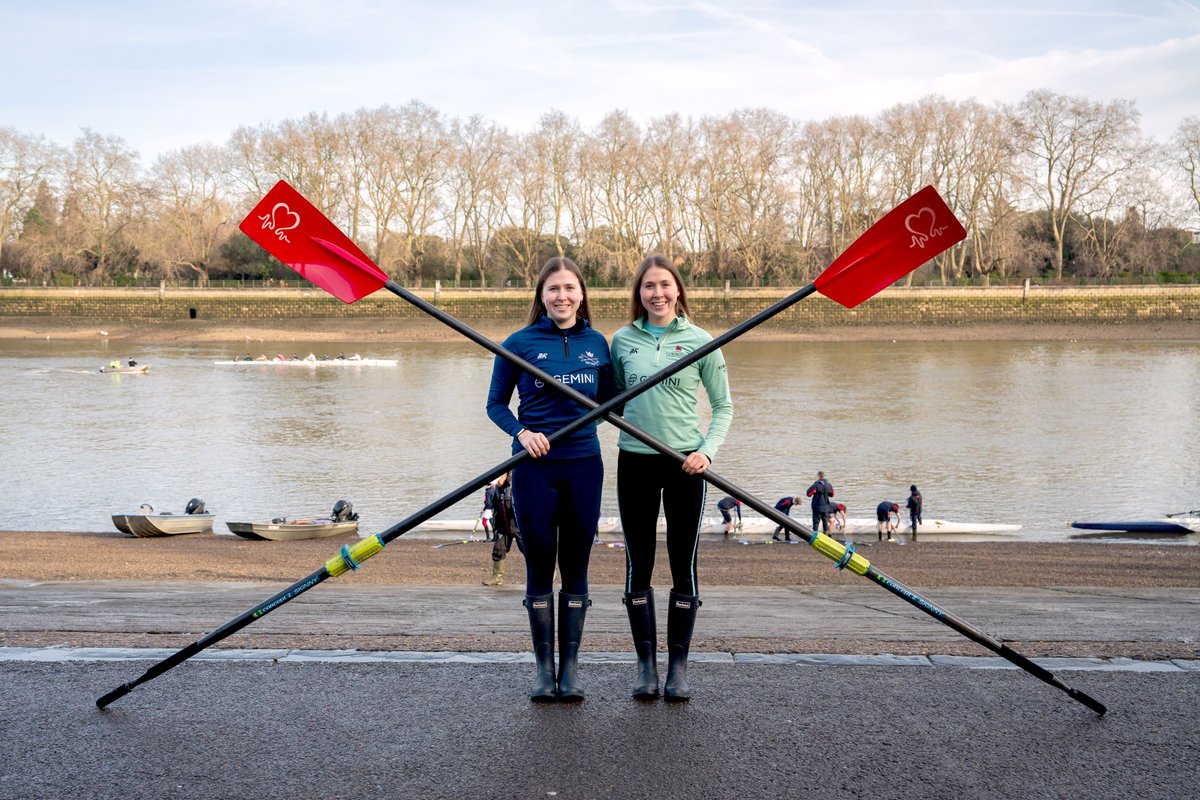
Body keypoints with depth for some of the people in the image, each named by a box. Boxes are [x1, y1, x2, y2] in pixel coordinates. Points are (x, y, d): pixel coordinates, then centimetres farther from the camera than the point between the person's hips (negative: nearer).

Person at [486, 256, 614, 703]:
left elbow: (609, 403, 15)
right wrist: (522, 432, -13)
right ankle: (543, 666, 17)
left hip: (583, 466, 2)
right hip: (535, 468, -2)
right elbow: (496, 404, 4)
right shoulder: (520, 343, -2)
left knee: (576, 568, 7)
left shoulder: (596, 343, 6)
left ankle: (570, 666, 17)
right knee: (539, 567, 5)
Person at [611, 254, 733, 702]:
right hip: (635, 462, 2)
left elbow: (723, 406, 3)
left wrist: (708, 450, -10)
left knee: (684, 566, 3)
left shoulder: (700, 341, -2)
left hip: (685, 463, -2)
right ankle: (646, 666, 15)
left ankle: (678, 666, 12)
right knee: (638, 565, 5)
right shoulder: (622, 341, 4)